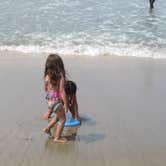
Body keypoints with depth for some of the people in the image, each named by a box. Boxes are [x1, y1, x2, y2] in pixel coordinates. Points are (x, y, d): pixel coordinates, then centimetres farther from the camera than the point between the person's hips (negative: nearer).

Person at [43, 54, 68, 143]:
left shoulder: (47, 76, -2)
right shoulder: (60, 76, -19)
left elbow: (46, 89, 9)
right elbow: (61, 91, -20)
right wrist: (65, 104, -14)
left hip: (49, 99, 7)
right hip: (57, 100, -7)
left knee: (57, 116, 31)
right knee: (62, 120, 10)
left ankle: (47, 128, 31)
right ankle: (57, 138, 12)